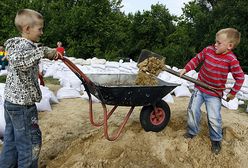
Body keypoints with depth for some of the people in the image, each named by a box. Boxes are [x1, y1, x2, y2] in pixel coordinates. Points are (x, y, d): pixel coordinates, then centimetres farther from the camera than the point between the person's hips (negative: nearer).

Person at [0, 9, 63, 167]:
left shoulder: (17, 43, 12)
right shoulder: (25, 45, -19)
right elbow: (17, 61, -40)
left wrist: (52, 53, 34)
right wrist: (44, 51, -38)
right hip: (23, 104, -10)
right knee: (30, 142, 5)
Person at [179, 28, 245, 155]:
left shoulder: (231, 60, -19)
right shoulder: (208, 50, -10)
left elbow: (240, 77, -9)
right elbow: (196, 59, 6)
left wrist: (233, 93, -5)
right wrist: (185, 69, -3)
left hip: (214, 93, -3)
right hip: (199, 88, 4)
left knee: (214, 118, -2)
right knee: (193, 109, 5)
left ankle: (216, 140, 24)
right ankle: (192, 131, 30)